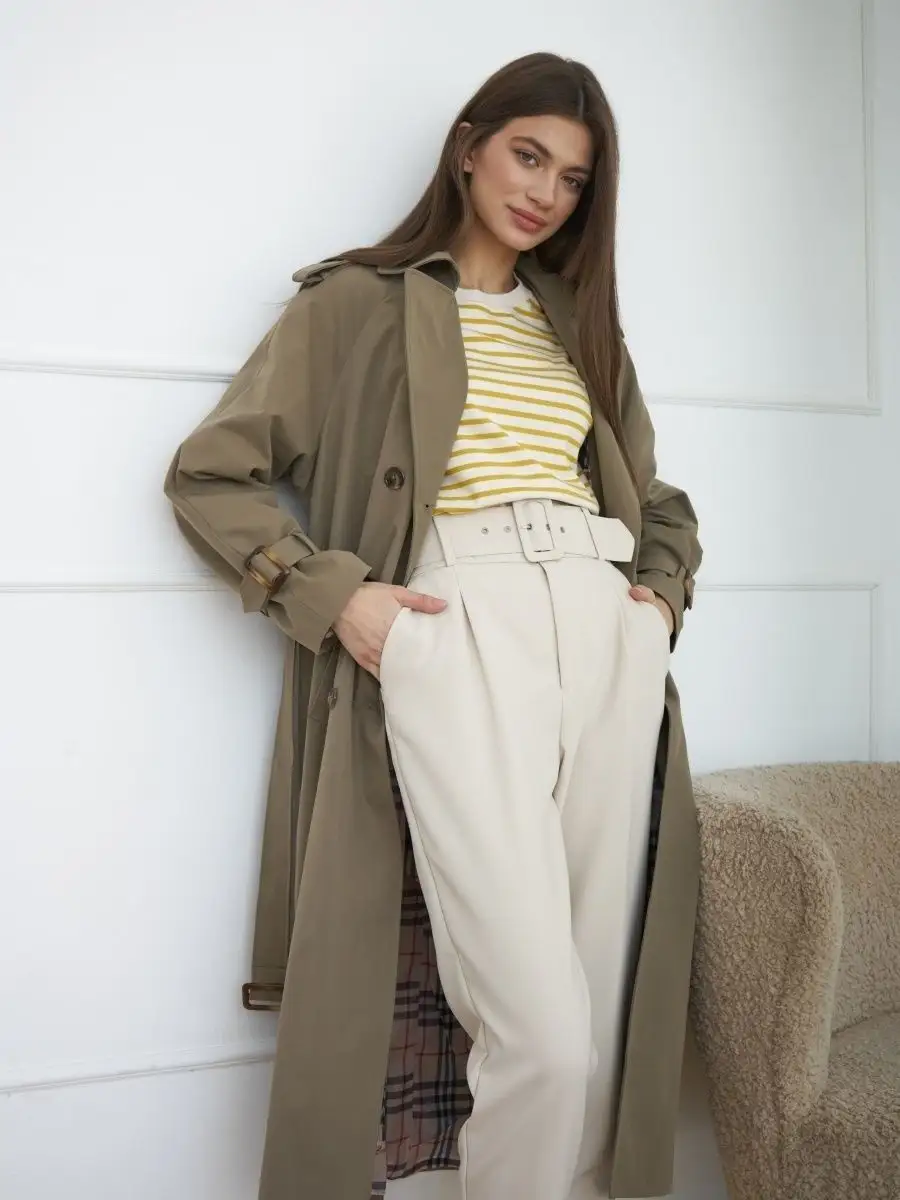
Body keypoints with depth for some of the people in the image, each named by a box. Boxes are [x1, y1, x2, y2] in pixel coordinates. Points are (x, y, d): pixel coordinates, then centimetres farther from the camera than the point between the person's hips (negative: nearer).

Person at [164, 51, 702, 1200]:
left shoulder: (581, 320, 24)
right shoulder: (355, 300, 9)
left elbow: (659, 500, 32)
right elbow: (210, 473, 5)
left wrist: (663, 588, 12)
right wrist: (330, 593, -7)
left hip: (608, 635, 5)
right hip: (458, 632, -5)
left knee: (602, 1020, 3)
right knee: (540, 1033, -13)